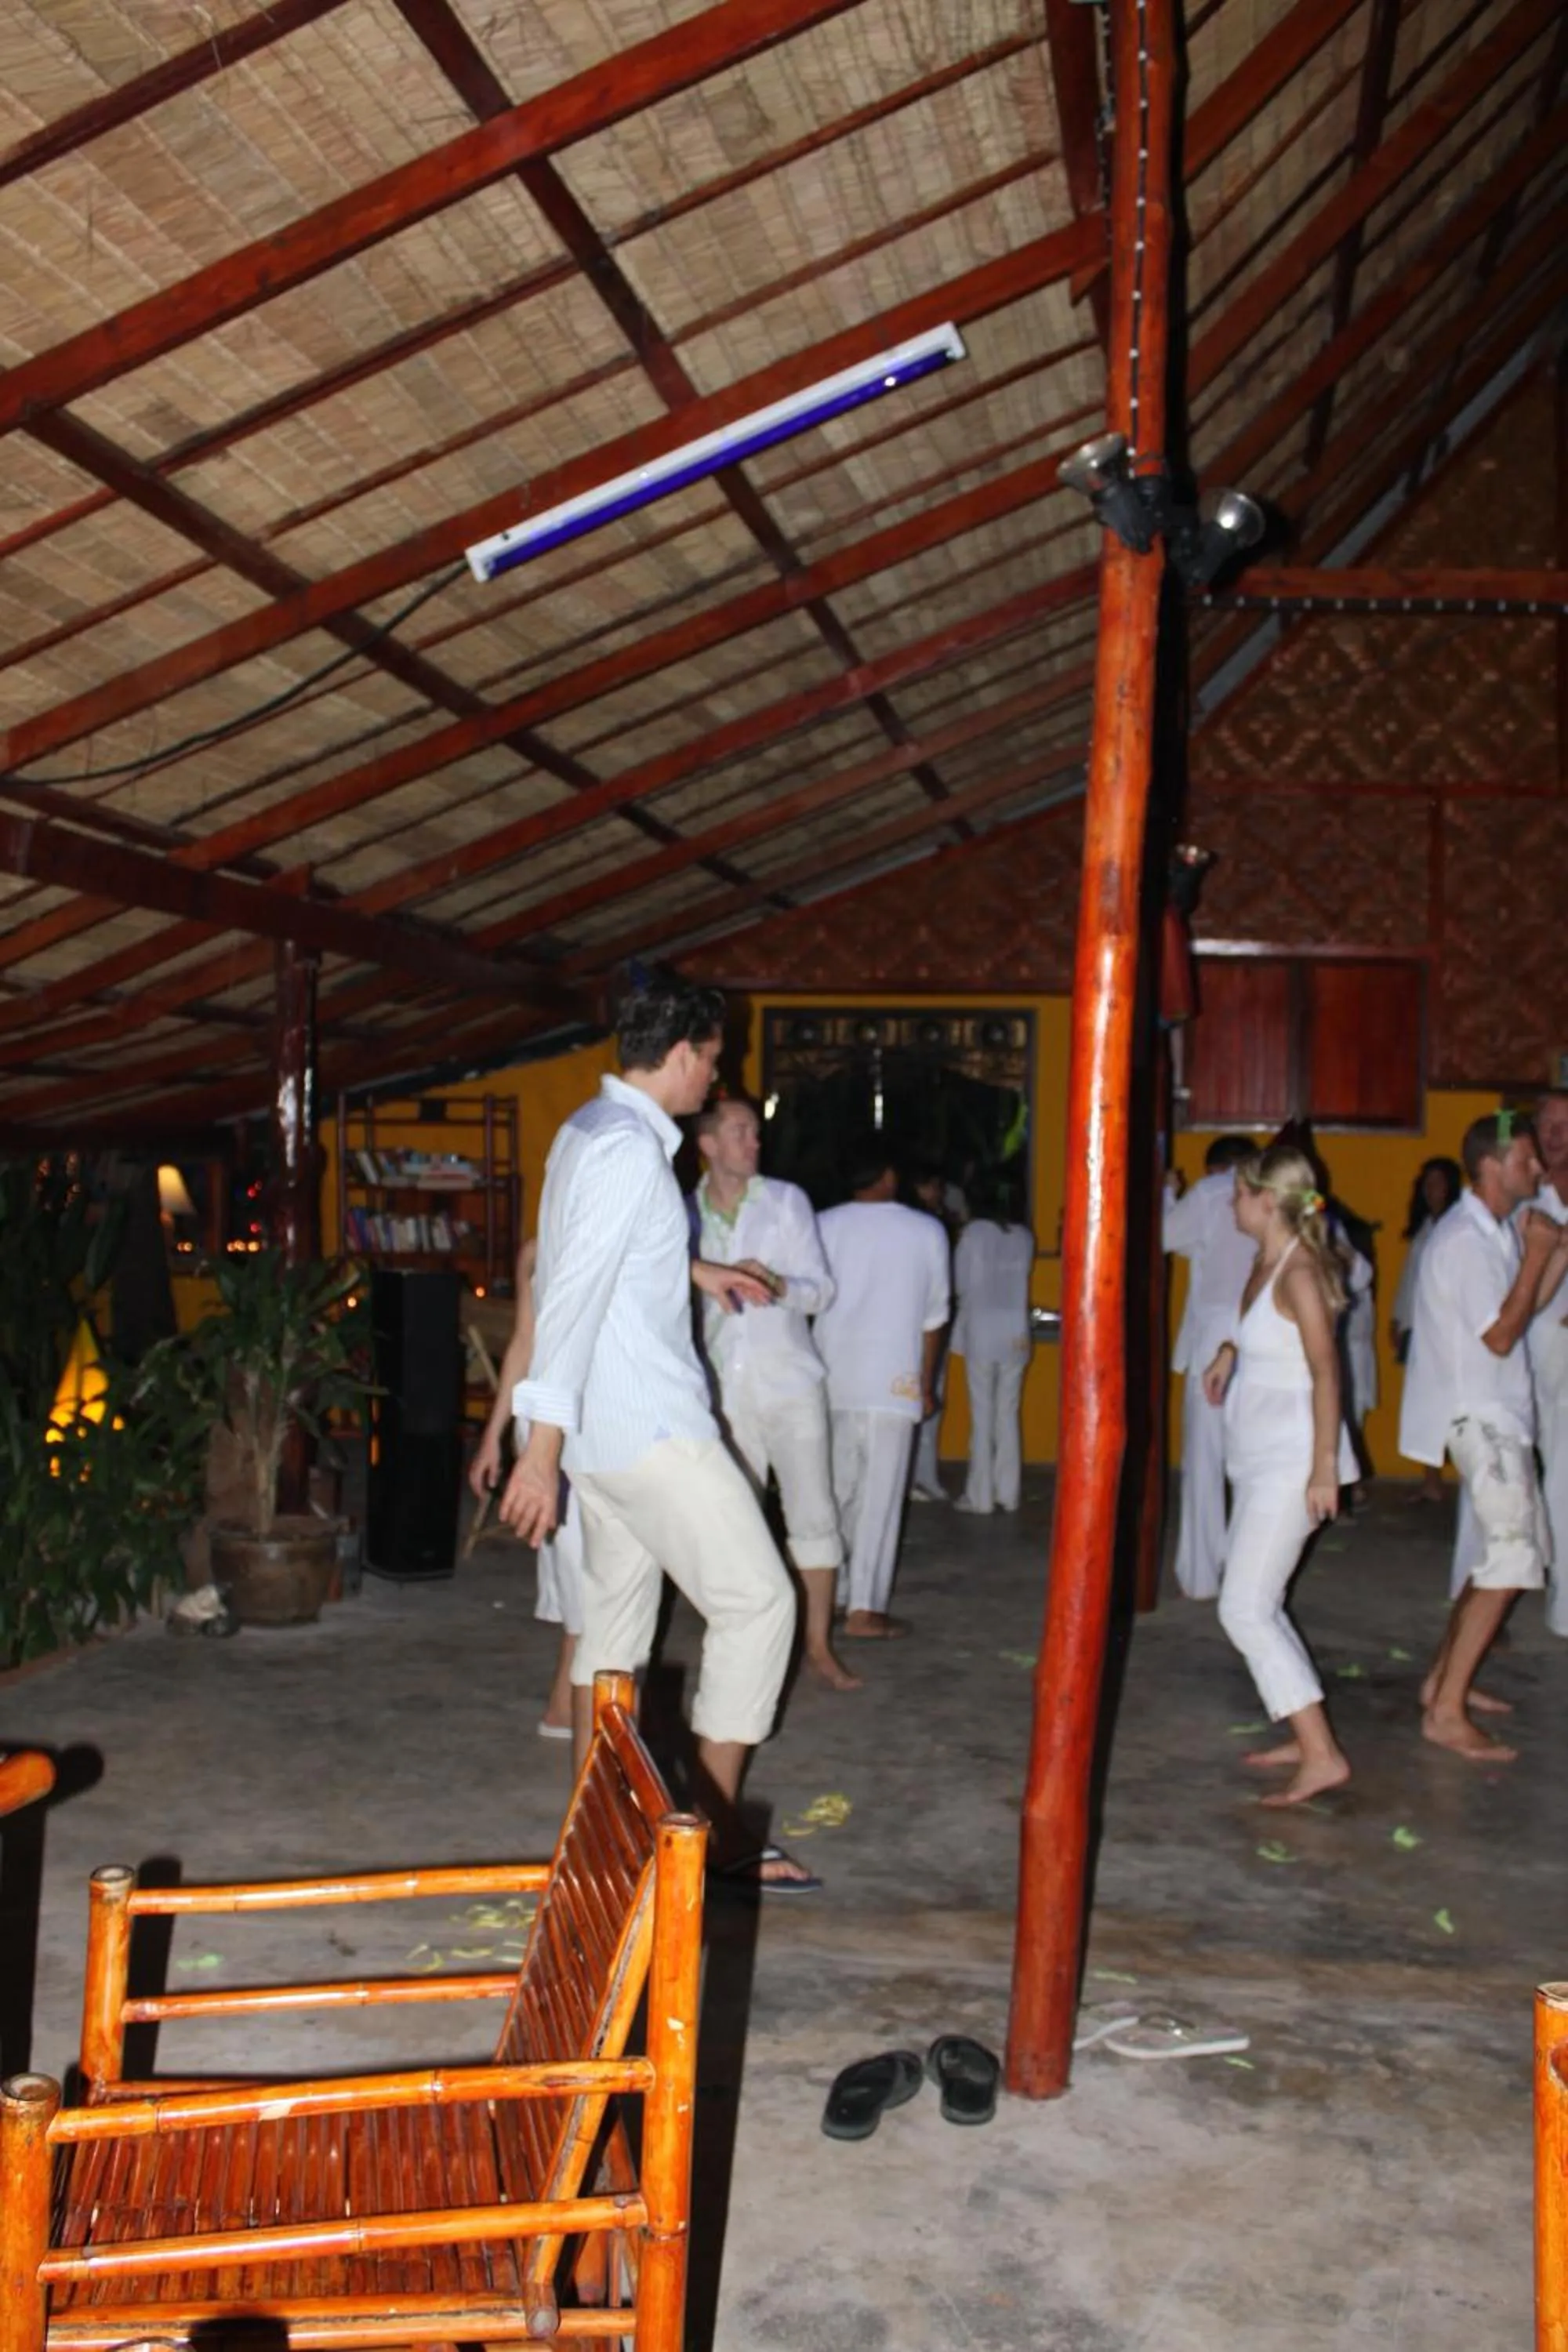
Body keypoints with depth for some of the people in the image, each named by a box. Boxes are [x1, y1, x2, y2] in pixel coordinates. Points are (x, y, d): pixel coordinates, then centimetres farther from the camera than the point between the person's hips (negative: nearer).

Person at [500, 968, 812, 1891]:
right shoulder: (630, 1150, -19)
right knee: (757, 1599, -3)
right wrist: (544, 1446, -27)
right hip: (650, 1429, -10)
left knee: (617, 1611, 15)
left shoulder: (590, 1128, 11)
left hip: (607, 1428, 10)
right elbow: (572, 1297, -25)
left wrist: (696, 1270, 34)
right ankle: (717, 1831, 4)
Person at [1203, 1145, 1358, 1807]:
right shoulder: (1265, 1261, 8)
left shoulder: (1300, 1272, -18)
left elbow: (1326, 1374, -20)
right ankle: (1303, 1735, 24)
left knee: (1245, 1609, -11)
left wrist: (1324, 1468, -22)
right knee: (1257, 1604, 15)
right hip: (1259, 1458, 10)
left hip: (1291, 1461, -10)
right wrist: (1228, 1351, 11)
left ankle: (1322, 1756, -7)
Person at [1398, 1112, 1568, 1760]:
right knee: (1512, 1559, -15)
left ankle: (1444, 1678, 23)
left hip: (1498, 1413, 10)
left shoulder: (1500, 1230, 12)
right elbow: (1501, 1336, -20)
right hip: (1478, 1415, -10)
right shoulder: (1465, 1239, -19)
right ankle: (1446, 1713, -13)